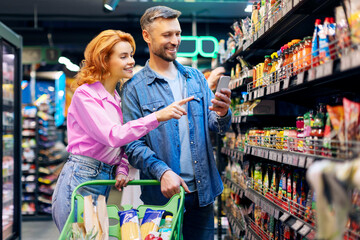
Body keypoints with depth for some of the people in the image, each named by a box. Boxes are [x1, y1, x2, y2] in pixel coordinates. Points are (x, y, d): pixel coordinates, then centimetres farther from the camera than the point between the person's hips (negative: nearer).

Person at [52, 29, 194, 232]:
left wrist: (122, 170, -2)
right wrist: (157, 116, -30)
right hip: (80, 179, -7)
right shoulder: (85, 94, -11)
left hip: (106, 179, 7)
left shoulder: (118, 98, 12)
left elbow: (123, 139, 17)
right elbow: (112, 135, -24)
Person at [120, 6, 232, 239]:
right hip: (162, 194, -4)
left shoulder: (195, 77, 9)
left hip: (203, 191, 4)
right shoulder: (134, 88, -4)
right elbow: (133, 144, -9)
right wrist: (162, 171, -25)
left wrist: (222, 114, -17)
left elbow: (216, 126, 6)